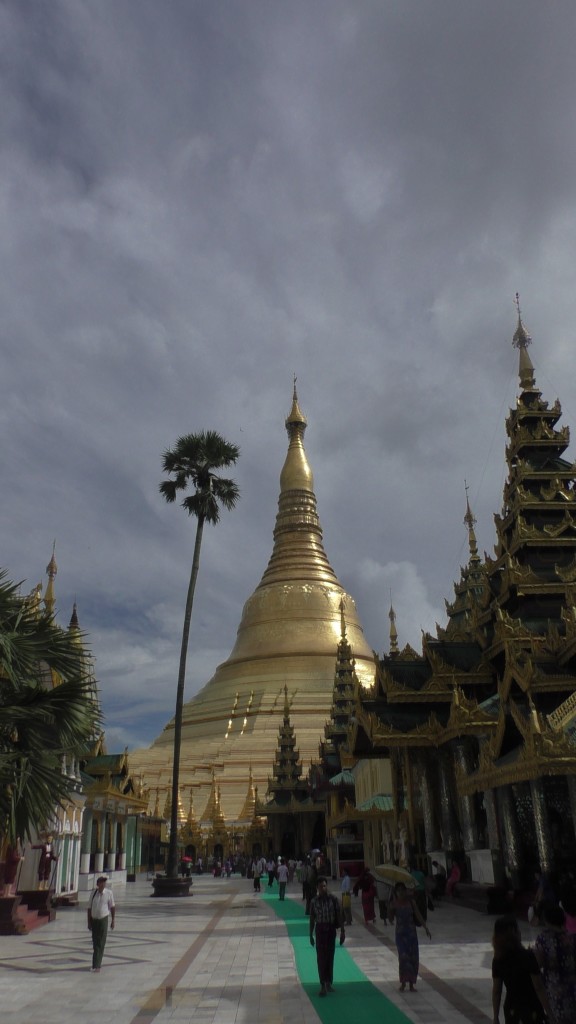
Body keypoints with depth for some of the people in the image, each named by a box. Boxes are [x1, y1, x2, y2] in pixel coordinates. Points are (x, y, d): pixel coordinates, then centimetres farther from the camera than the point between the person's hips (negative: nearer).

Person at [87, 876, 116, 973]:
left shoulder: (109, 893, -8)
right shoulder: (94, 893, -4)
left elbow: (112, 907, 0)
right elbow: (89, 908, 4)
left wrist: (113, 920, -1)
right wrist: (89, 922, 3)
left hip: (103, 920, -2)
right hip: (94, 920, 2)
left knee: (101, 944, -4)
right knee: (95, 943, 12)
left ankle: (96, 965, 2)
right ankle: (96, 964, 27)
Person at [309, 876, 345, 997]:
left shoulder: (333, 899, -5)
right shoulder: (314, 901, -3)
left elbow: (339, 915, -2)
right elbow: (312, 919, 3)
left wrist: (342, 931, -6)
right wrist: (311, 935, 5)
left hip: (331, 929, 1)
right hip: (320, 930, -1)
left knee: (330, 957, 8)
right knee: (321, 958, -4)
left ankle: (329, 982, 21)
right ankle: (323, 985, -1)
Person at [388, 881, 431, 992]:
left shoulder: (410, 902, -4)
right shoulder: (393, 903, -7)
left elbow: (418, 915, -4)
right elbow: (391, 920, -8)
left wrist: (426, 928, -10)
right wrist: (390, 909, -23)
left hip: (412, 933, 2)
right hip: (400, 933, -2)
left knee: (414, 957, 2)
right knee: (403, 956, -10)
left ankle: (412, 983, 15)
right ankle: (403, 982, 8)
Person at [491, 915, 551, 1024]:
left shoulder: (498, 960, -6)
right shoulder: (528, 956, -19)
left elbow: (496, 991, -2)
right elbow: (539, 988, -17)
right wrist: (549, 1012, -8)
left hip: (511, 1008, 4)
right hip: (531, 1007, -4)